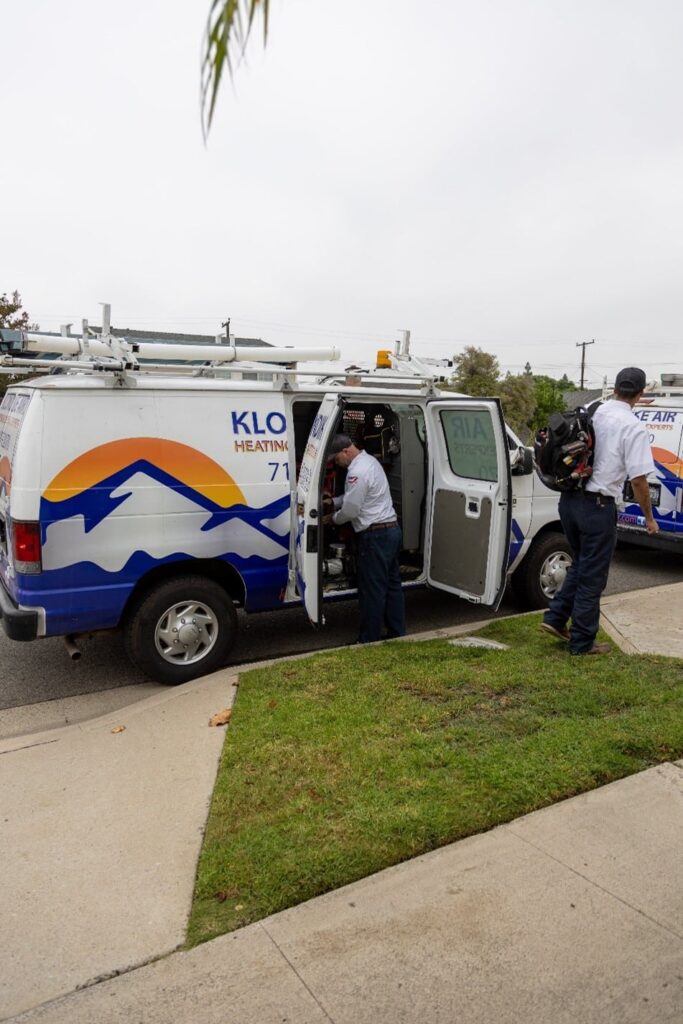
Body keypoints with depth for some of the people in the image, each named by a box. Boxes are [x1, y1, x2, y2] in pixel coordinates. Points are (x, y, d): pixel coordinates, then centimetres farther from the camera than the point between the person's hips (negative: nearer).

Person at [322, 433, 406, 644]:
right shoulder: (369, 460, 13)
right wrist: (333, 501, 15)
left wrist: (331, 518, 3)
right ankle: (397, 634, 23)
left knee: (372, 590, -1)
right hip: (391, 529, 10)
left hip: (375, 536, -10)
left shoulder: (357, 472, -20)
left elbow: (350, 511, -16)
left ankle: (369, 640, 8)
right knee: (392, 584, 14)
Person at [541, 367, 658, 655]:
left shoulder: (592, 413, 5)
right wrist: (649, 517, -1)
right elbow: (638, 480, -12)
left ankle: (555, 618, 23)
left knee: (580, 565, 25)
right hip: (597, 505, -6)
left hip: (569, 499, 6)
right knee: (593, 575, 7)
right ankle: (582, 642, 17)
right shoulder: (634, 428, -12)